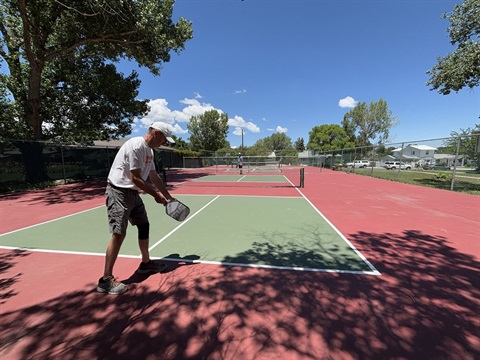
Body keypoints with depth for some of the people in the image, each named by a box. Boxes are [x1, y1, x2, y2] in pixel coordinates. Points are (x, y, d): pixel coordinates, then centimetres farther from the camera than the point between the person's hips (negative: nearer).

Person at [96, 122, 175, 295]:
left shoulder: (149, 150, 10)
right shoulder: (136, 146, -20)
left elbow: (154, 176, 16)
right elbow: (136, 179, -23)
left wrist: (167, 196, 15)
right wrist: (155, 194, -15)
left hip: (132, 192, 10)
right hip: (118, 192, -10)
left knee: (144, 226, 13)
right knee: (119, 233, -11)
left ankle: (146, 264, 28)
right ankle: (106, 280, 3)